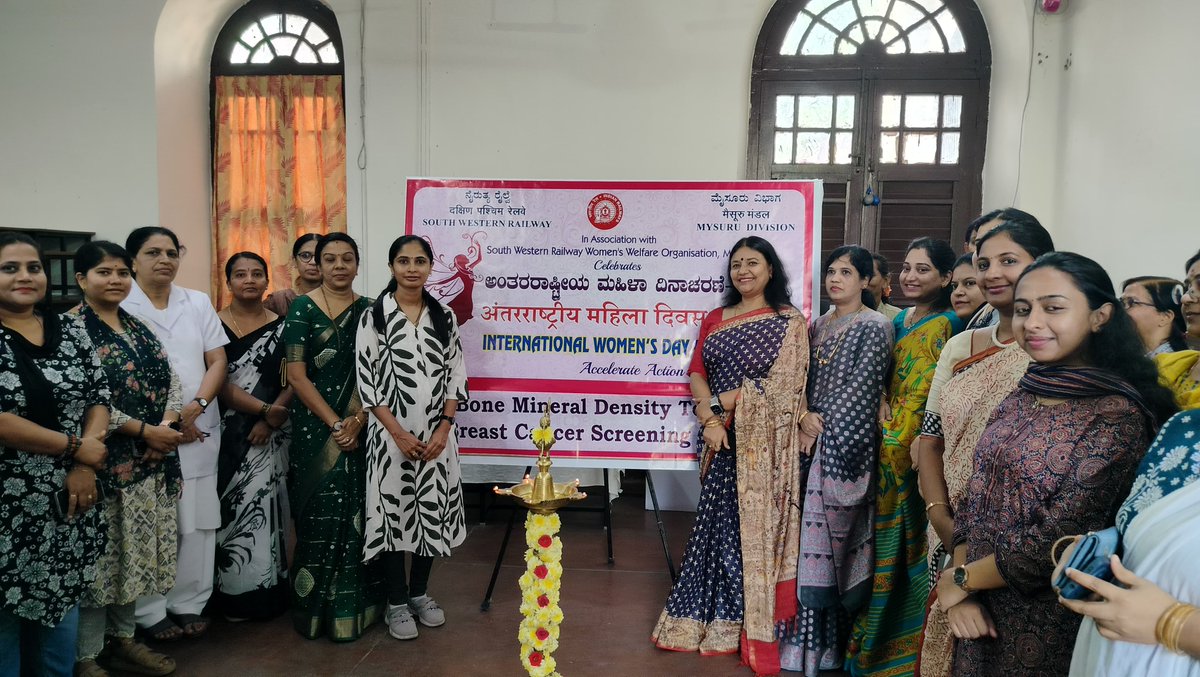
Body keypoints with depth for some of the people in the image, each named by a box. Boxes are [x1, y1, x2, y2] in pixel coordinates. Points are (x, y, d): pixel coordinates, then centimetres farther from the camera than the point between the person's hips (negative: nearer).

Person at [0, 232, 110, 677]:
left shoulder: (71, 331, 7)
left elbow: (99, 400, 5)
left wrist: (85, 467, -9)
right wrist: (75, 447, -14)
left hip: (68, 501, 4)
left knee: (60, 607, 14)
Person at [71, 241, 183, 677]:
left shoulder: (138, 327, 12)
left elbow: (171, 379, 9)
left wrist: (169, 421, -10)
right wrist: (144, 431, -18)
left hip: (149, 463, 7)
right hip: (103, 463, -6)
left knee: (134, 552, 15)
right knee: (98, 557, 2)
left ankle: (122, 640, 29)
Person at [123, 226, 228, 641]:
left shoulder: (198, 302, 11)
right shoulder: (118, 306, -2)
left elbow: (217, 361, 8)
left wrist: (196, 408, -8)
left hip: (199, 429, 4)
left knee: (197, 520, 5)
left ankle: (188, 604, 18)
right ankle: (150, 612, 14)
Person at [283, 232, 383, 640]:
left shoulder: (368, 310, 7)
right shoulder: (302, 308, -1)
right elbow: (296, 375, -8)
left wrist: (358, 420, -11)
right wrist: (334, 423, -12)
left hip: (361, 430, 3)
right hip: (316, 429, -2)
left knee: (356, 513, 5)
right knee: (320, 514, 0)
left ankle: (353, 605, 19)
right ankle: (316, 605, 15)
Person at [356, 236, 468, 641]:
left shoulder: (444, 316, 5)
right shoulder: (375, 316, -3)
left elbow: (456, 374, 4)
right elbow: (366, 379, -6)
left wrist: (443, 428, -6)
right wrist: (398, 432, -13)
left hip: (437, 434, 3)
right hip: (391, 433, -3)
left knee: (432, 511, 10)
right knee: (393, 511, 3)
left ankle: (419, 592, 28)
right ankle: (397, 601, 20)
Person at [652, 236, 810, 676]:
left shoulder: (788, 321, -2)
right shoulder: (715, 320, 12)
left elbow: (780, 384, -11)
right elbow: (697, 373, 5)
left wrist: (718, 403, -9)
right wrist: (708, 420, -11)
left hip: (763, 442, -4)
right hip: (723, 439, 4)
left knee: (756, 526, 1)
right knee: (719, 524, 8)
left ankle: (755, 628, 17)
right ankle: (718, 619, 23)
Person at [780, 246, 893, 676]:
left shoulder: (875, 327, -5)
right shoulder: (819, 325, 15)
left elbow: (860, 386, -13)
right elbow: (804, 378, 11)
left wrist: (821, 421, -12)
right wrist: (803, 415, -6)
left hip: (847, 440, -6)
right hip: (814, 437, 6)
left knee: (828, 529, -4)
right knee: (811, 526, 7)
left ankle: (825, 642, 8)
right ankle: (814, 630, 19)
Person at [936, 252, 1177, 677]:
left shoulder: (1118, 417, -18)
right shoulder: (1021, 396, 2)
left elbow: (1058, 543, -21)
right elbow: (976, 497, 3)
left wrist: (961, 578, -10)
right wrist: (962, 595, -8)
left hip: (1047, 626, -6)